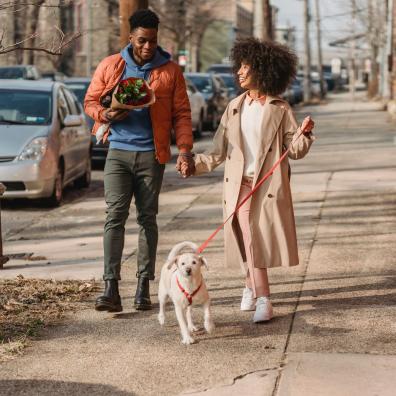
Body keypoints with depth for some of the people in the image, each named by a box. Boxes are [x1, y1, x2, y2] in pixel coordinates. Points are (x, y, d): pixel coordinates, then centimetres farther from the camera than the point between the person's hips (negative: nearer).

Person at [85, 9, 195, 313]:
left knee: (148, 218, 6)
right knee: (115, 215, -10)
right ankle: (111, 288, -14)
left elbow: (182, 113, 2)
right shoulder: (110, 66, 5)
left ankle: (144, 286, 11)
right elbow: (90, 102, 10)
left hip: (152, 154, 0)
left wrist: (185, 148, -10)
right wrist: (107, 114, -12)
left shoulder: (170, 71, 2)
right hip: (118, 151, 0)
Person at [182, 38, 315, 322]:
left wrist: (304, 134, -18)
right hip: (240, 184, 2)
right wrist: (194, 164, 4)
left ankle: (251, 288, 11)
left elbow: (295, 150, 0)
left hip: (269, 186, -2)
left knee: (256, 239, -5)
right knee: (248, 238, -4)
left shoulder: (280, 110, 0)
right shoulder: (235, 107, 10)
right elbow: (220, 151, 13)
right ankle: (262, 298, 7)